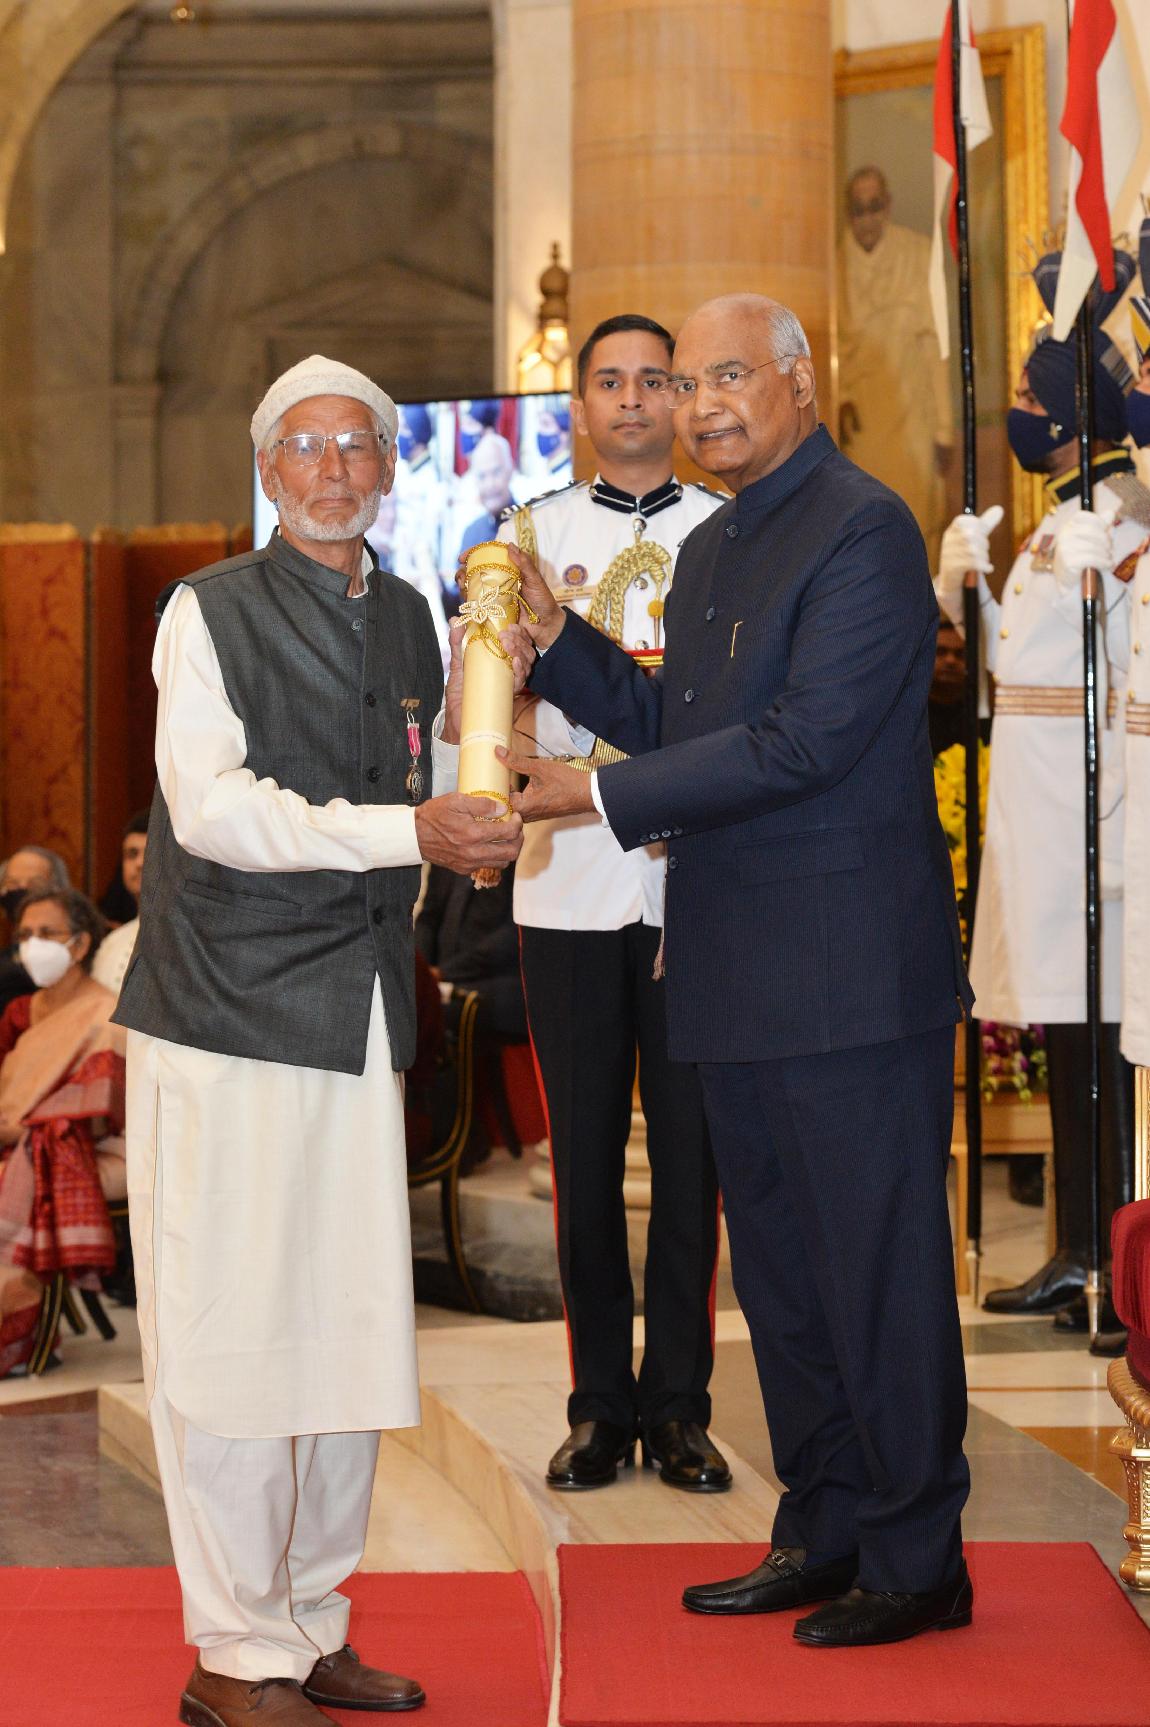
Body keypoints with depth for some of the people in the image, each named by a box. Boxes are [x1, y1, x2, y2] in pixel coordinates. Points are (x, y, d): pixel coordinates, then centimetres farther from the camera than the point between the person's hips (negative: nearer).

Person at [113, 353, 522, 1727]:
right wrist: (407, 829, -19)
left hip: (361, 1018, 6)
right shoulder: (211, 609, -2)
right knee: (233, 1329, -4)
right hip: (230, 1010, -6)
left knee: (350, 1328, 9)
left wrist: (496, 689, 10)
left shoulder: (409, 620, 16)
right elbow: (214, 807, -14)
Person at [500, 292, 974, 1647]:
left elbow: (803, 740, -20)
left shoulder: (861, 530, -13)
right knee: (778, 1269, 16)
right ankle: (824, 1535, 28)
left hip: (850, 974, -9)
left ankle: (918, 1560, 12)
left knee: (877, 1272, 0)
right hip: (742, 979, 9)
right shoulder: (709, 549, 17)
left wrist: (602, 798, -17)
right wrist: (553, 640, 7)